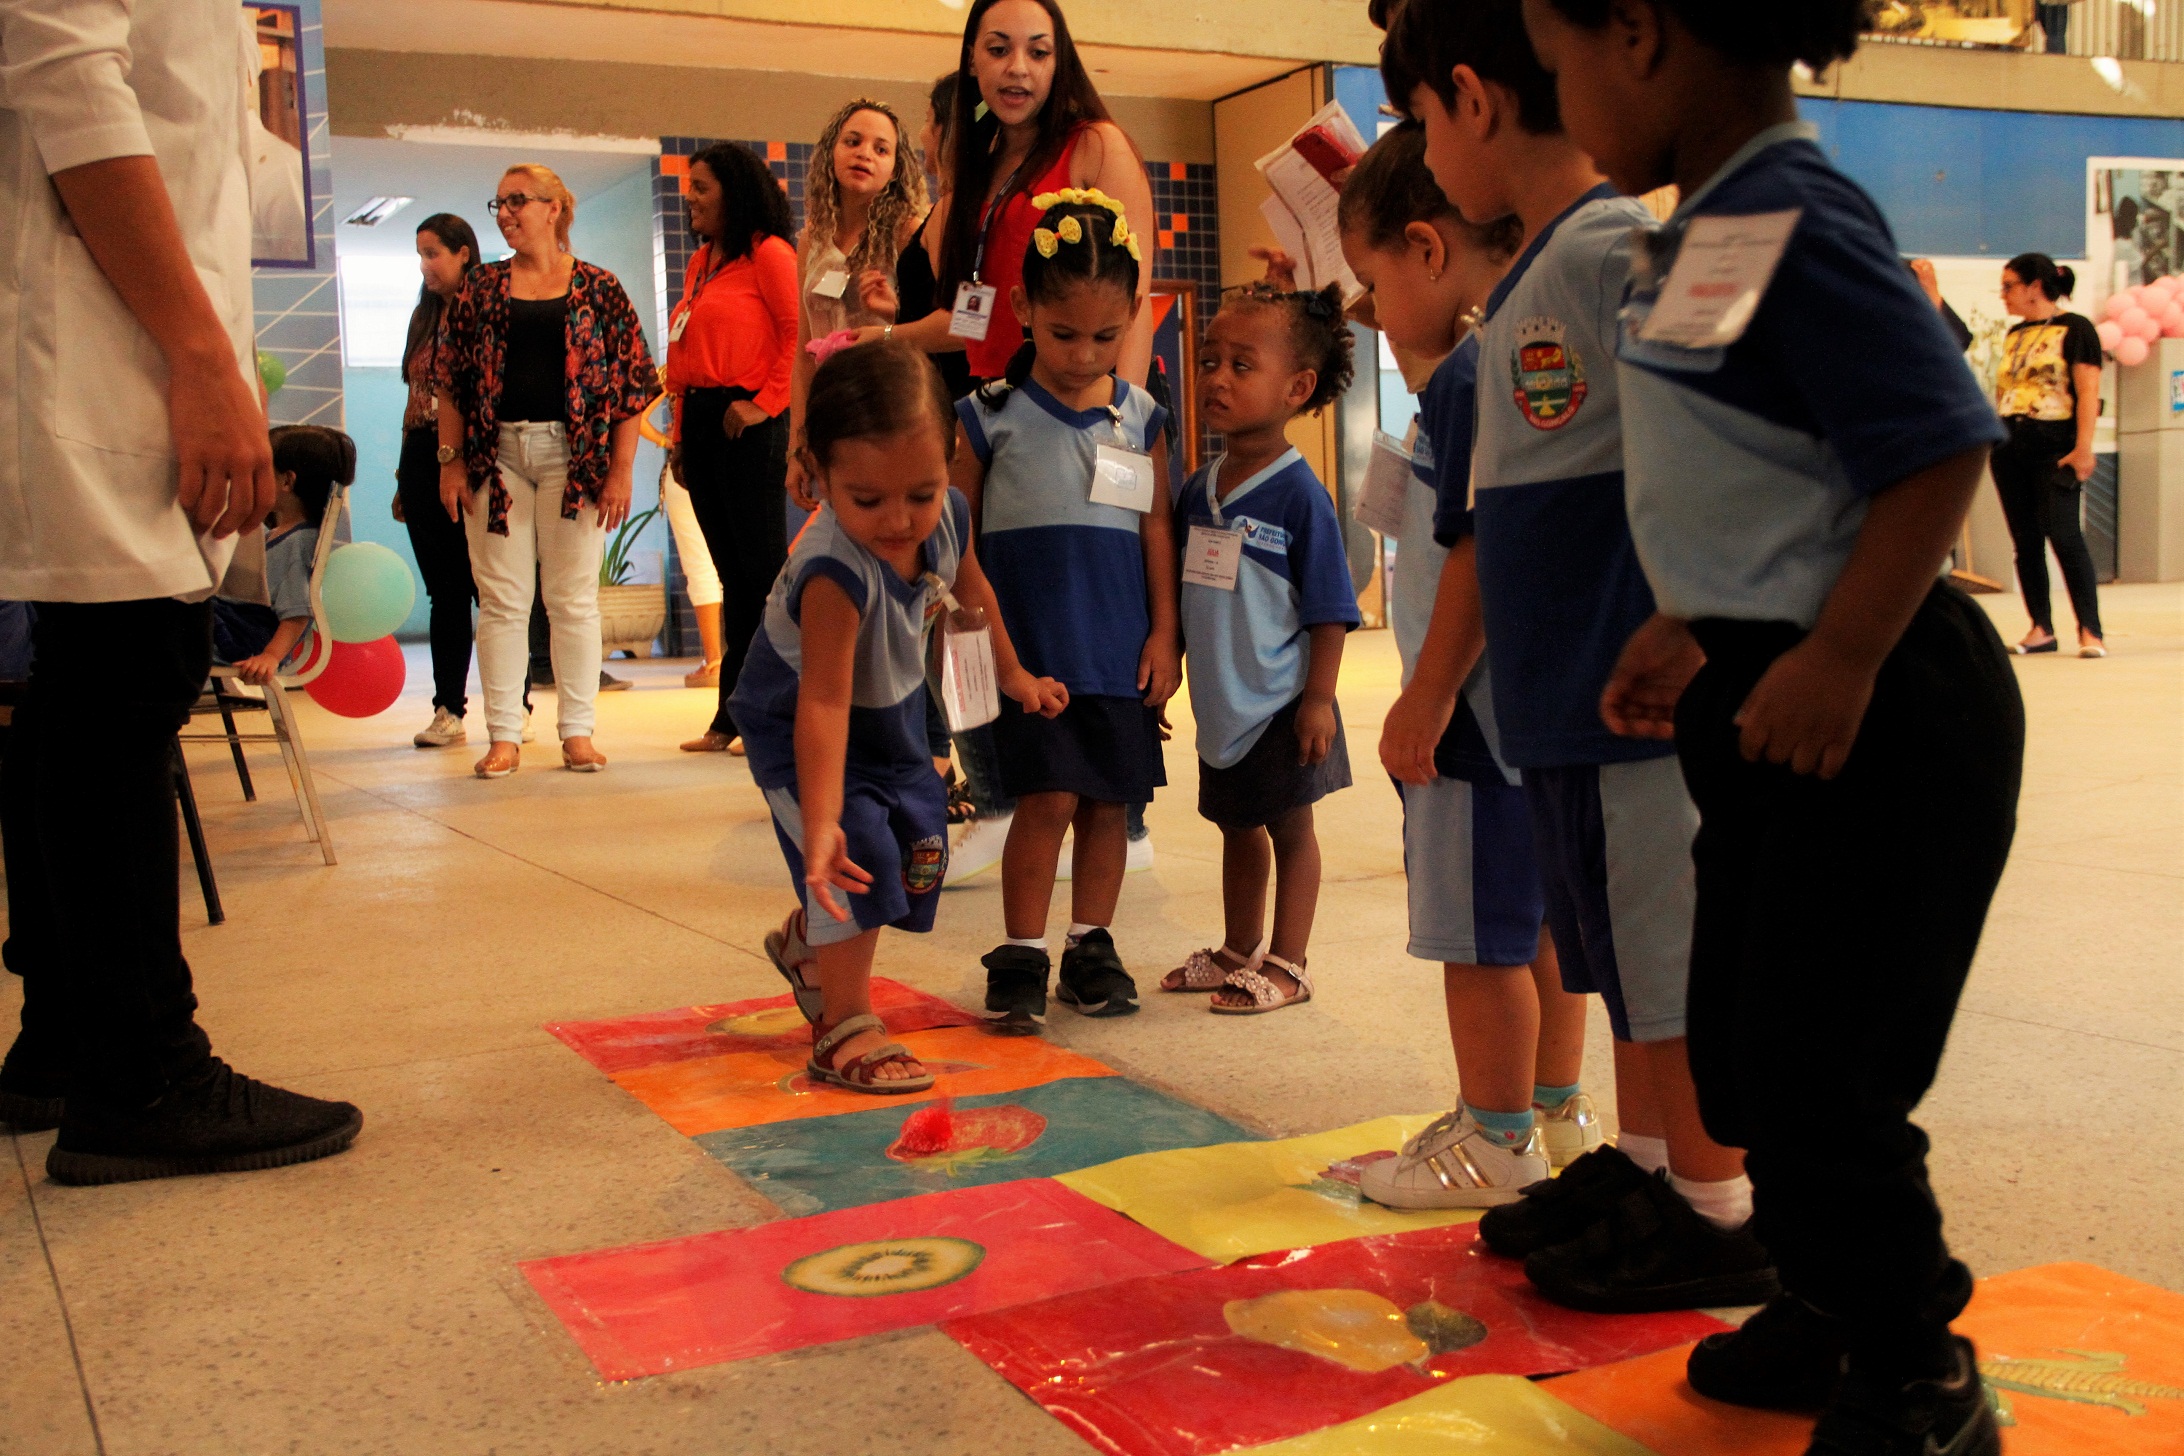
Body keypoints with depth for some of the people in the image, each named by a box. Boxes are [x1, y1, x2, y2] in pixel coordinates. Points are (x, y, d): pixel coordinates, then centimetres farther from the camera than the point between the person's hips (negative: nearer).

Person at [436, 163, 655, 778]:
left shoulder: (598, 289, 4)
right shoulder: (481, 288, 10)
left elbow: (632, 383, 1)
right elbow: (452, 380, 9)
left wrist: (620, 470, -6)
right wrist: (450, 459, 1)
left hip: (572, 454, -2)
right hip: (497, 453, 2)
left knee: (574, 599, 2)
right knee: (501, 600, 2)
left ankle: (578, 731, 9)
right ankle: (504, 736, 7)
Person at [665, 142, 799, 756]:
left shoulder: (767, 253, -6)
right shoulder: (701, 262, 18)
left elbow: (799, 333, -16)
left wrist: (766, 403, -17)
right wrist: (680, 436, 15)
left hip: (746, 424, -8)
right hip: (700, 423, 8)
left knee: (761, 568, -4)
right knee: (731, 572, 11)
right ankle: (732, 717, 16)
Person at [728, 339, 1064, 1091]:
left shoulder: (949, 516, -20)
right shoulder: (834, 573, -41)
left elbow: (971, 590, 4)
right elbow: (823, 705, -45)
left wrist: (1013, 675, 15)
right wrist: (821, 821, -51)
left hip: (892, 709, 8)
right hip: (797, 726, -7)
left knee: (918, 844, 15)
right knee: (856, 857, -18)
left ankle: (806, 941, 42)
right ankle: (844, 1031, -1)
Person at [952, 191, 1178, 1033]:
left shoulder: (1139, 418, 6)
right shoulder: (992, 416, -1)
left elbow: (1157, 528, 9)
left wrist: (1164, 632, 5)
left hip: (1121, 648, 3)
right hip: (1030, 647, -3)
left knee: (1110, 800, 8)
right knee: (1049, 797, -9)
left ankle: (1091, 947, 23)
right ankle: (1021, 957, 4)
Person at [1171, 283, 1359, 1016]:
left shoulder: (1298, 494, -15)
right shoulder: (1198, 490, 3)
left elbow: (1329, 611, -13)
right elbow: (1178, 596, 13)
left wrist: (1319, 699, -15)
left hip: (1282, 704, -6)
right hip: (1221, 704, 6)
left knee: (1290, 829, 6)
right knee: (1237, 828, 19)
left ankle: (1286, 965, 18)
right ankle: (1239, 950, 35)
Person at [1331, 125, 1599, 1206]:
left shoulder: (1469, 374, -18)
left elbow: (1479, 551, -22)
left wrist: (1428, 697, -18)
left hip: (1482, 706, -10)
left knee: (1480, 931, 2)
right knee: (1541, 912, 18)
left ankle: (1498, 1139, 14)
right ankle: (1558, 1113, 31)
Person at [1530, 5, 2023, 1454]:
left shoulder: (1793, 220, -19)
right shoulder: (1708, 226, 10)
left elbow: (1943, 444, -23)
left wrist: (1840, 659, -23)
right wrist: (1691, 628, 16)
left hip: (1871, 715, -10)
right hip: (1768, 698, 10)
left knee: (1814, 1074, 0)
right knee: (1741, 1045, 19)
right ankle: (1837, 1309, 40)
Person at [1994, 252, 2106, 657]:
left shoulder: (2074, 328, -2)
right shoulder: (2015, 335, 18)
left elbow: (2088, 391, -9)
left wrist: (2084, 447, -17)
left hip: (2055, 448, -7)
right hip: (2010, 448, 7)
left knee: (2063, 535, -14)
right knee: (2025, 540, 5)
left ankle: (2090, 631, -12)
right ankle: (2041, 629, 10)